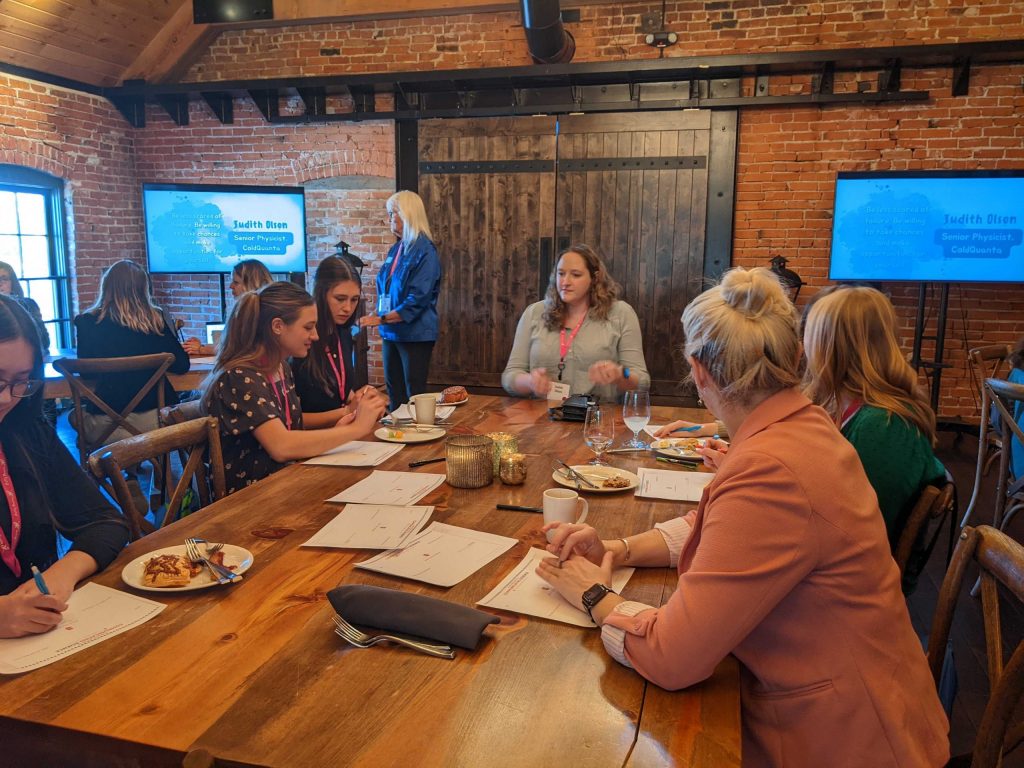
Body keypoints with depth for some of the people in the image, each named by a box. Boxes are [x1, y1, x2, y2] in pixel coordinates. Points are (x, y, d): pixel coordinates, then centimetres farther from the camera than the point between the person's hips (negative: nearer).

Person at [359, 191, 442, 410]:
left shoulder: (425, 251, -14)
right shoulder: (396, 249, 10)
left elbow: (418, 299, -21)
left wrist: (382, 319, -23)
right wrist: (378, 316, 7)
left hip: (415, 335, -8)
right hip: (391, 332, 8)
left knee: (414, 394, 0)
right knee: (394, 390, 13)